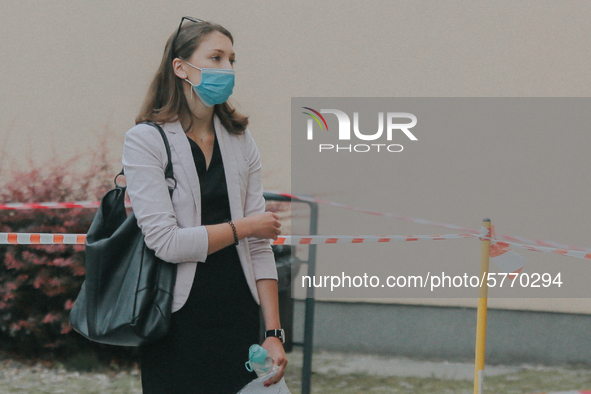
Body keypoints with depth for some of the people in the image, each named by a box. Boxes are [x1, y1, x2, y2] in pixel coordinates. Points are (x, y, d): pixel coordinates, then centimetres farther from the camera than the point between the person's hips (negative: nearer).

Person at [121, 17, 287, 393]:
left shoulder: (240, 140, 9)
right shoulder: (146, 140, -6)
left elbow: (259, 245, 3)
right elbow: (165, 242, -16)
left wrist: (274, 333, -3)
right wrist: (242, 228, -5)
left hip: (239, 317, 4)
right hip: (180, 321, -4)